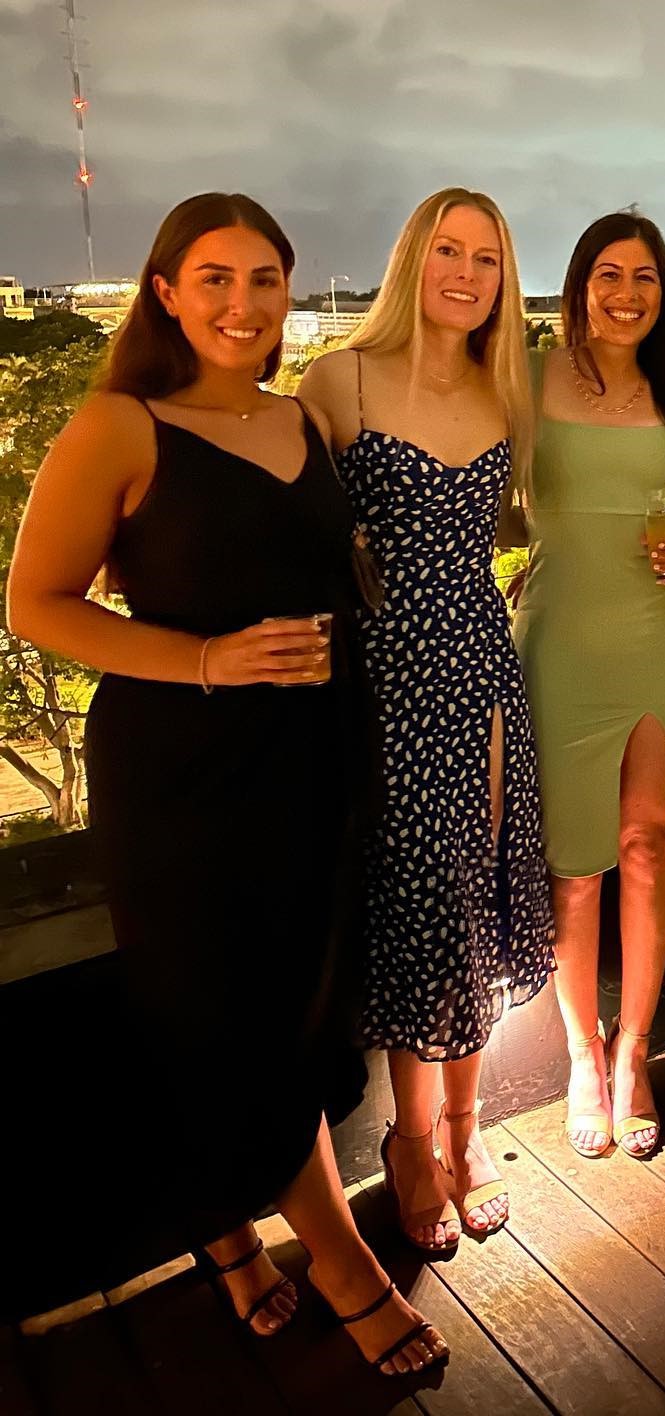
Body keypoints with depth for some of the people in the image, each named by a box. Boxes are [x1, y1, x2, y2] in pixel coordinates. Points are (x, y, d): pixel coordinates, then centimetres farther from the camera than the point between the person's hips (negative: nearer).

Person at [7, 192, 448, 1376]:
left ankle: (228, 1222, 44)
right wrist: (209, 660, -20)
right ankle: (340, 1261, 29)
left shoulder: (305, 424, 10)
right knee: (228, 1020, 5)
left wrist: (328, 653, 6)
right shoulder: (119, 429, -8)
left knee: (298, 1002, 16)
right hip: (178, 769, -6)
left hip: (307, 757, 6)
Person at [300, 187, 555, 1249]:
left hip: (482, 671, 5)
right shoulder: (340, 382, -4)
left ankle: (462, 1123, 31)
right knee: (413, 903, 3)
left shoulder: (504, 395, 10)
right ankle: (416, 1139, 26)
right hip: (387, 674, -4)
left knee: (478, 900, 10)